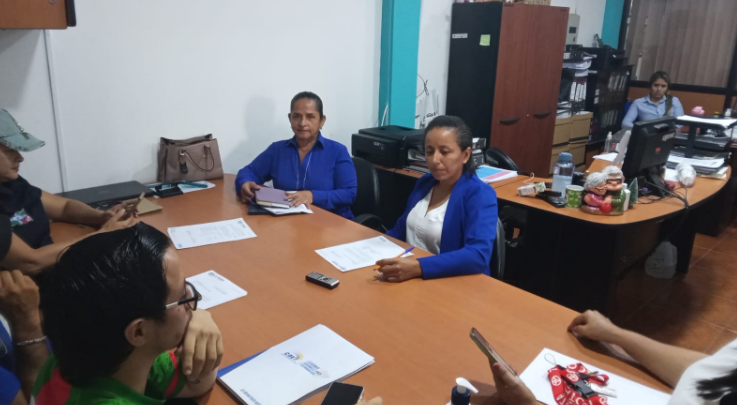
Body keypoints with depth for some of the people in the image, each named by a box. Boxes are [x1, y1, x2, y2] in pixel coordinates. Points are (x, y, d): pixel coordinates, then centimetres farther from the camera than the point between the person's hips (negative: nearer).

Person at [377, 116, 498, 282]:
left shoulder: (479, 194, -13)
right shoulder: (424, 182, 8)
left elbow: (478, 255, -27)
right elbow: (401, 229, 17)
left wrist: (418, 267, -37)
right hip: (408, 280, 6)